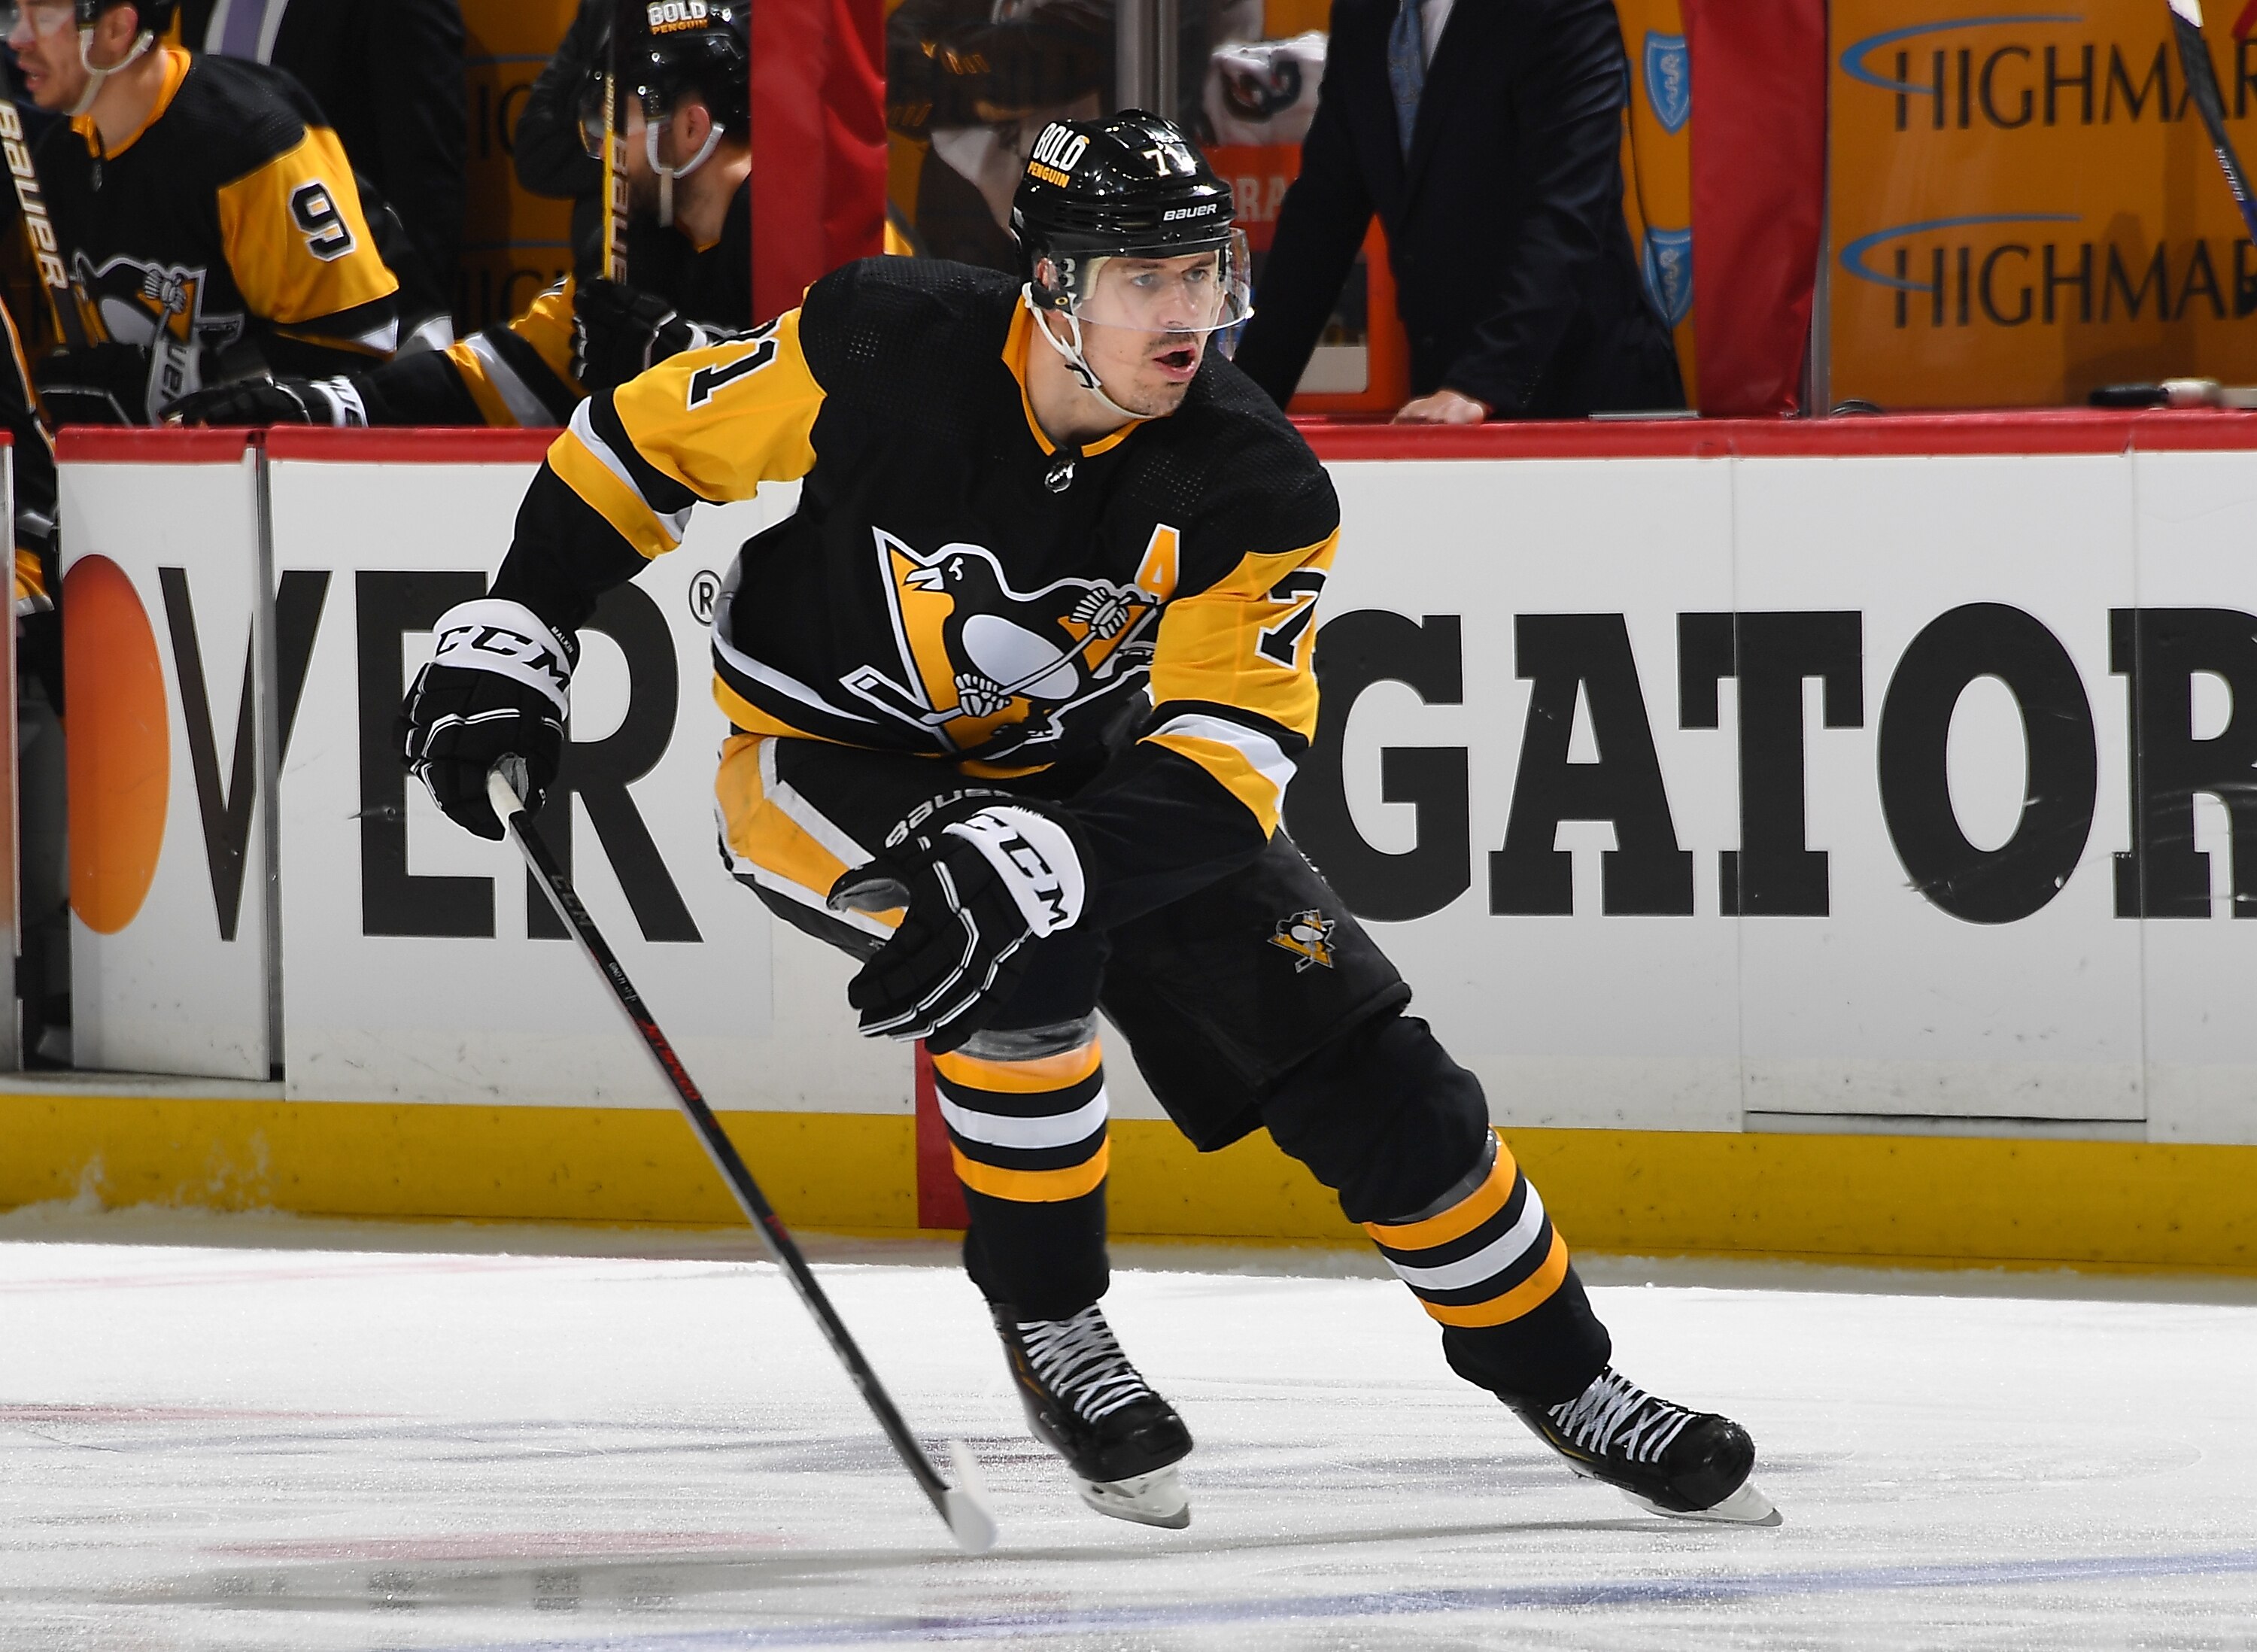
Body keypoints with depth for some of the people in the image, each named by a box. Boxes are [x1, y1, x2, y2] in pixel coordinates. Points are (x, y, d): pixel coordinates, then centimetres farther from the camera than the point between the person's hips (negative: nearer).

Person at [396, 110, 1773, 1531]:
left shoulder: (1255, 492, -24)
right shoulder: (891, 347, -26)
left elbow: (1224, 760, -31)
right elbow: (652, 442, -11)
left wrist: (1031, 868, -46)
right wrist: (513, 640, -12)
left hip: (1090, 770, 3)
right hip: (828, 759, -3)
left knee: (1365, 1074, -2)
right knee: (1029, 955, -34)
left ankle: (1558, 1374, 17)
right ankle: (1048, 1318, -13)